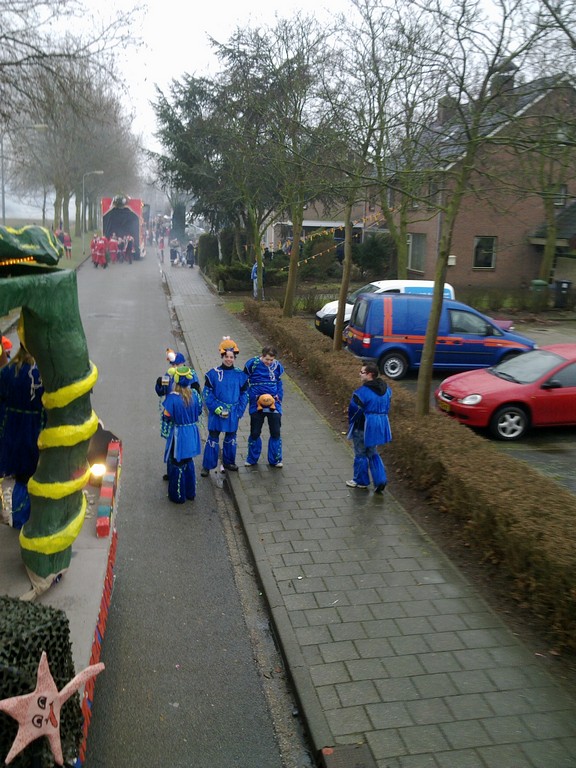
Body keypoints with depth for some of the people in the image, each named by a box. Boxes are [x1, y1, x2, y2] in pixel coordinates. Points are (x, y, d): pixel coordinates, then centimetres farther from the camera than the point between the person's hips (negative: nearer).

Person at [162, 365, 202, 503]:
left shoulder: (172, 397, -22)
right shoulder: (194, 394, -9)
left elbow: (167, 416, -14)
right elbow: (199, 411, 3)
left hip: (178, 435, -5)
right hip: (192, 433, 5)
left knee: (177, 464, 11)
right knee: (189, 462, 23)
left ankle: (178, 495, 23)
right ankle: (190, 492, 35)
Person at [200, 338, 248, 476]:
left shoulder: (240, 375, 0)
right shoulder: (213, 374, -7)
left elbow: (244, 394, 5)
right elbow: (207, 393, -5)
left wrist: (239, 411, -5)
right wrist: (216, 408, -14)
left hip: (233, 414, 3)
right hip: (216, 413, -2)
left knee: (231, 438, 16)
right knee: (213, 439, 2)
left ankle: (229, 462, 33)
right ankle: (207, 466, 13)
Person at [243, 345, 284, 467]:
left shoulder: (277, 365, 0)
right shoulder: (252, 364, -9)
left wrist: (278, 397, -3)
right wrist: (253, 397, -10)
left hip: (273, 403, 2)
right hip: (256, 403, -2)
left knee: (276, 433, 4)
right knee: (255, 433, 8)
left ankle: (275, 460, 20)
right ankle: (252, 459, 25)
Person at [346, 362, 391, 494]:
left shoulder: (362, 392, -23)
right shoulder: (386, 389, 2)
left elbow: (354, 411, -15)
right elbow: (386, 407, 10)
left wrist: (351, 423, 5)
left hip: (364, 428, -7)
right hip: (380, 425, 7)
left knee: (361, 454, 11)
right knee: (373, 454, 20)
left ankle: (361, 481, 25)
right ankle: (380, 480, 10)